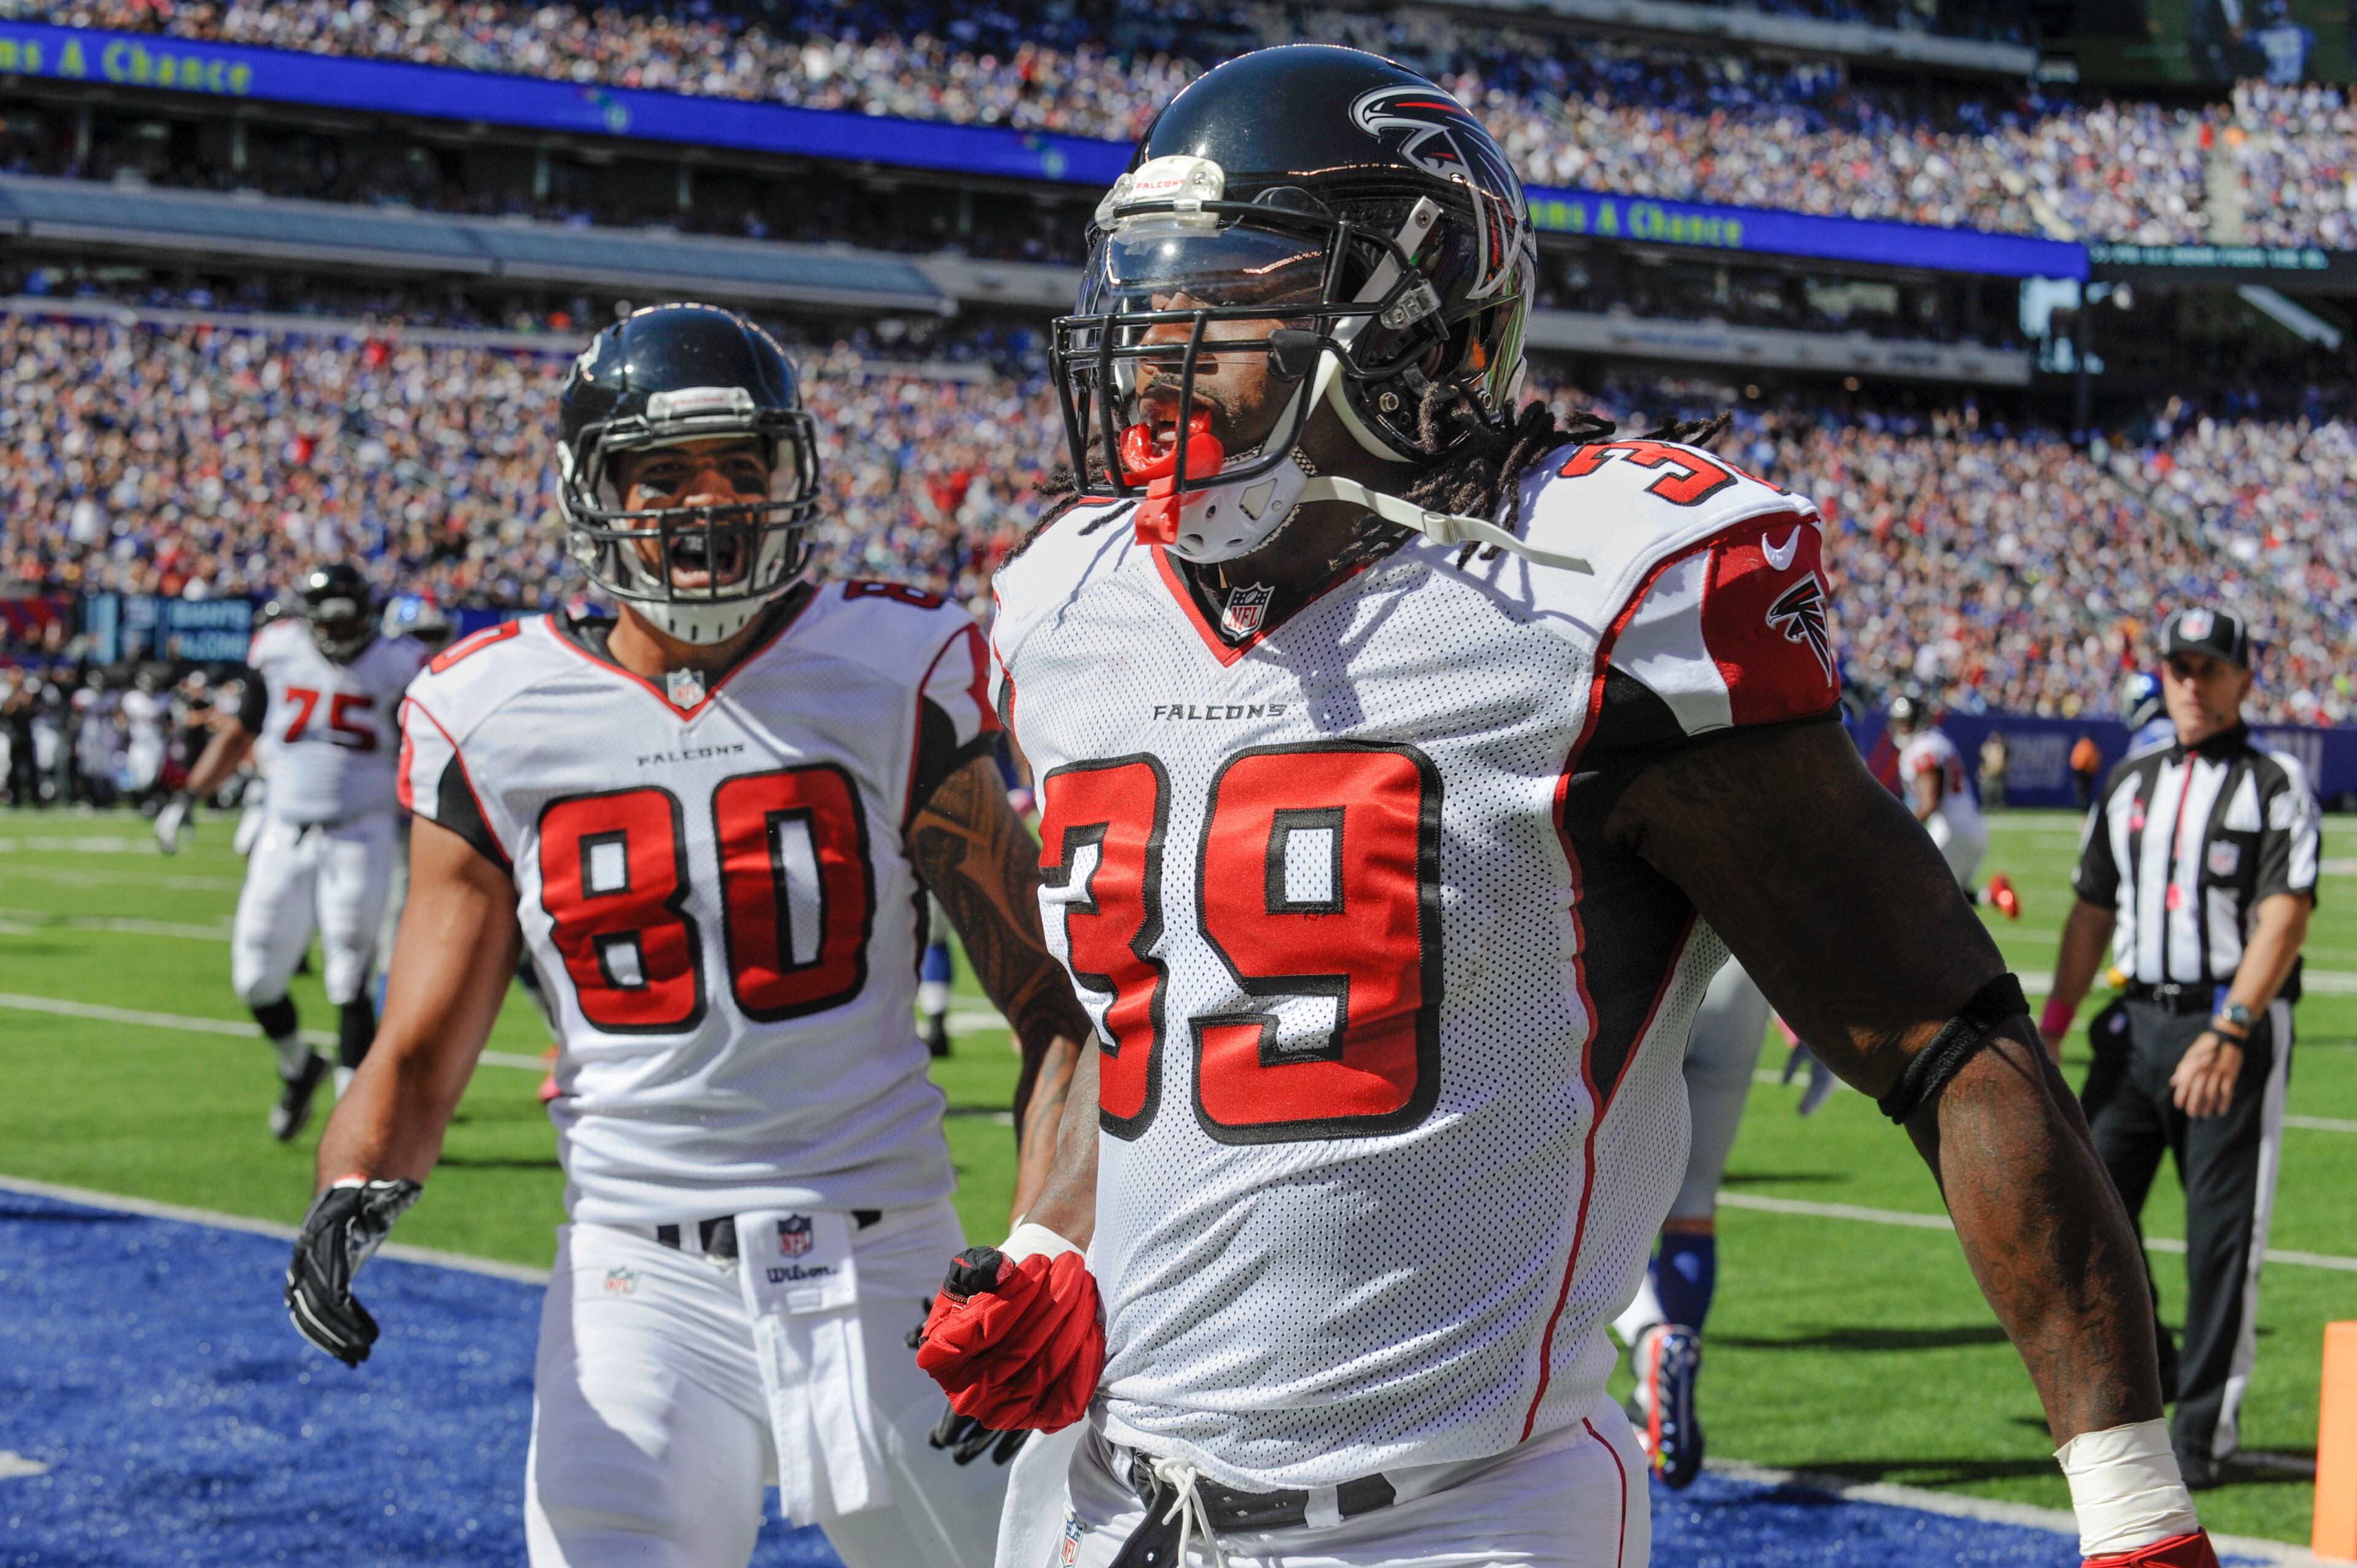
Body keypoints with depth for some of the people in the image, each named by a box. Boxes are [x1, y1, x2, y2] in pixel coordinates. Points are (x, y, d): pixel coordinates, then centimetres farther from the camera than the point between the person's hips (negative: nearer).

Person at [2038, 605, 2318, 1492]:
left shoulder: (2276, 785, -3)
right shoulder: (2131, 785, 14)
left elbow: (2284, 920, -13)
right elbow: (2092, 914, 18)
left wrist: (2228, 1034, -22)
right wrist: (2049, 1029, 9)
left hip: (2235, 1029, -5)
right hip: (2138, 1022, 5)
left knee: (2223, 1236, -3)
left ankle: (2204, 1430, 4)